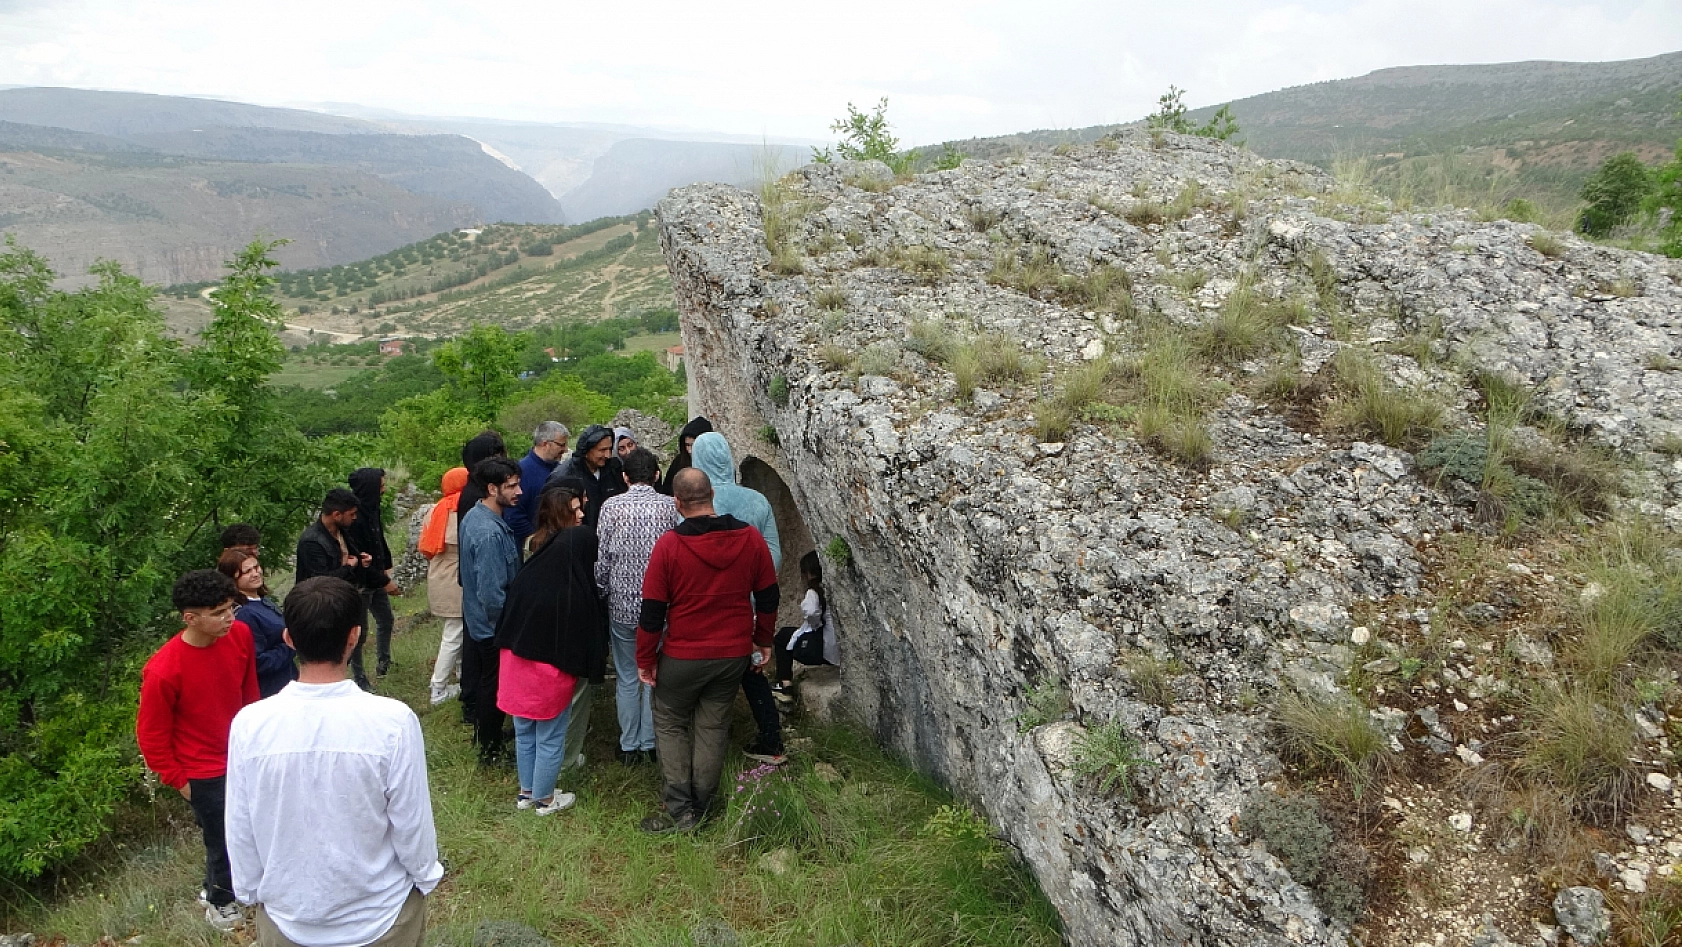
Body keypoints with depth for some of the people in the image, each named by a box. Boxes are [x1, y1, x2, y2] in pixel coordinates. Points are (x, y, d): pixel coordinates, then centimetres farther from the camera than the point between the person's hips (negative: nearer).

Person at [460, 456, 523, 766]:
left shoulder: (472, 516, 0)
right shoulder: (490, 534, -31)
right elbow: (492, 595, -30)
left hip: (476, 621, 9)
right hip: (494, 626, -9)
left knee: (483, 681, 24)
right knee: (494, 686, 8)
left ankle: (484, 734, 42)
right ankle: (491, 750, 24)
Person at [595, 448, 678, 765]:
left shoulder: (611, 507, -6)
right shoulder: (672, 506, -6)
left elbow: (601, 559, -4)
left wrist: (603, 592, 10)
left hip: (622, 604, 0)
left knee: (627, 678, 12)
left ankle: (629, 747, 20)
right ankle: (650, 743, 21)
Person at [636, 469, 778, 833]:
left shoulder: (668, 545, -16)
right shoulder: (751, 538, -7)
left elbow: (652, 610, -11)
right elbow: (768, 597, 2)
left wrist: (645, 658, 1)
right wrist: (763, 639, 17)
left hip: (683, 655, -3)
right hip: (735, 653, 3)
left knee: (669, 723, 15)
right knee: (713, 724, 17)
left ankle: (679, 809, 12)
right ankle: (700, 806, 25)